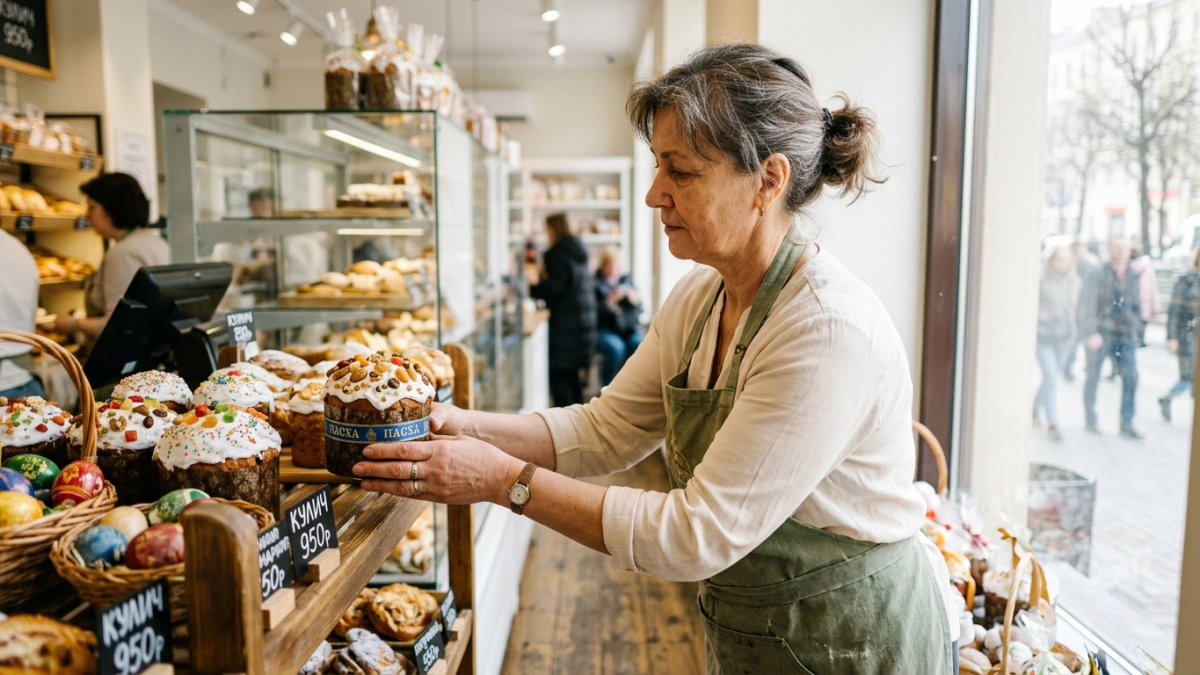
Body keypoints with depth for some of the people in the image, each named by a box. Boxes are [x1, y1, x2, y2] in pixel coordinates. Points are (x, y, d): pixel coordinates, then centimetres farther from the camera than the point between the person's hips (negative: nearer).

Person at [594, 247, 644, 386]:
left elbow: (639, 310, 12)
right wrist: (610, 301, -22)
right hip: (604, 330, -4)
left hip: (629, 329, 4)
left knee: (640, 344, -27)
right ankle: (608, 389, -16)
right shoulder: (595, 283, -1)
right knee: (615, 347, -33)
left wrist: (634, 300, -8)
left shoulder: (625, 280, 13)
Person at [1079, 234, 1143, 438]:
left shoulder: (1134, 276, 7)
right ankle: (1091, 419, 22)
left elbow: (1136, 304, 19)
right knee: (1093, 377, 6)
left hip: (1126, 335, 3)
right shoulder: (1098, 275, -7)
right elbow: (1087, 306, -11)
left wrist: (1135, 326, 13)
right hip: (1100, 334, -3)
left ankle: (1126, 424, -4)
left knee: (1131, 376, -10)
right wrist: (1091, 333, -18)